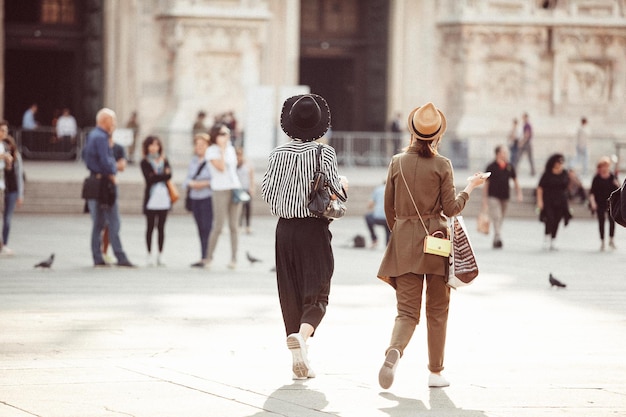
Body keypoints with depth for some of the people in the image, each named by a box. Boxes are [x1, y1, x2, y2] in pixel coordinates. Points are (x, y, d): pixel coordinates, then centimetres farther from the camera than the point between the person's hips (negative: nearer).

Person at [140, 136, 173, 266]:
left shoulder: (164, 160, 13)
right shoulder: (145, 162, 3)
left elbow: (169, 175, -1)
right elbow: (149, 178, -11)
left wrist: (157, 176, -11)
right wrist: (163, 175, -6)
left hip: (163, 197, 3)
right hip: (151, 198, -3)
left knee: (161, 227, 4)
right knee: (150, 227, 0)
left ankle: (160, 255, 8)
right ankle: (149, 255, 4)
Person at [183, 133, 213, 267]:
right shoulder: (193, 161, 17)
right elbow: (187, 180, 16)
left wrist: (205, 184, -17)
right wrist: (190, 183, -5)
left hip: (208, 199, -7)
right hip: (195, 199, 7)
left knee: (206, 228, -11)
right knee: (201, 230, 6)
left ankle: (205, 258, -13)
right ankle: (204, 258, 8)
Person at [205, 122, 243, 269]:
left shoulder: (231, 149, 15)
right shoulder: (211, 151, -4)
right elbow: (221, 167, -16)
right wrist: (222, 149, -11)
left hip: (235, 189, 5)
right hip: (220, 191, -5)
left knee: (233, 226, 4)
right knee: (218, 226, -7)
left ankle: (234, 258, 5)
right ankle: (209, 256, 5)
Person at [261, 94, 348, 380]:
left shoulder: (279, 154, -2)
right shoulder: (324, 153, -9)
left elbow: (267, 191, 0)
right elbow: (335, 192, -10)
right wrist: (343, 186, 13)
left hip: (286, 228, 3)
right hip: (315, 228, -3)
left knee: (291, 292, 9)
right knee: (316, 292, 2)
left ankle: (300, 361, 10)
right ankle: (301, 335, -29)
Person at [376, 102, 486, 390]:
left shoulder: (397, 163, 1)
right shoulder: (442, 165, -6)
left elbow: (389, 207, 8)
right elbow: (451, 208, -6)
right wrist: (470, 188, 10)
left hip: (404, 242, 2)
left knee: (407, 310, 3)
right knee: (437, 309, 11)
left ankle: (395, 350, -28)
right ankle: (435, 372, 15)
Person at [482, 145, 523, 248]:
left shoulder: (509, 167, 6)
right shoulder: (491, 167, -5)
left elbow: (515, 181, 15)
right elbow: (486, 184, -1)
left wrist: (519, 194, 4)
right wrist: (484, 200, -3)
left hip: (505, 197, 5)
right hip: (493, 196, -5)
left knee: (500, 220, 10)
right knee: (496, 218, -17)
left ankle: (495, 241, 21)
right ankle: (498, 238, -27)